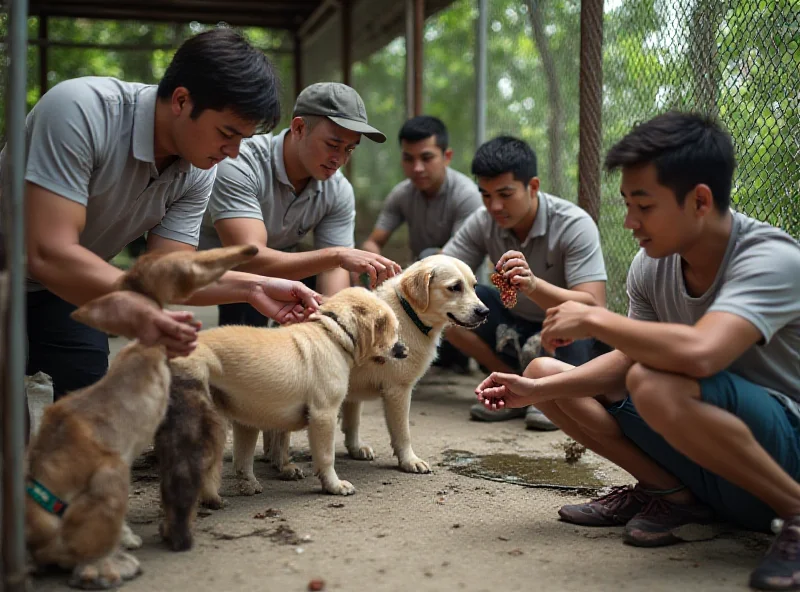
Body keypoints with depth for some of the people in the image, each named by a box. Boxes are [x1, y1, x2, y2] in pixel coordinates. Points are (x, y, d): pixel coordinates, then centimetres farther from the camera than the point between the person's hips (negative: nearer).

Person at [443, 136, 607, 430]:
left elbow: (594, 308, -34)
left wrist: (533, 284, -52)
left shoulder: (575, 225, -25)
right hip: (512, 328, 6)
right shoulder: (482, 222, -10)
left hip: (563, 338, -5)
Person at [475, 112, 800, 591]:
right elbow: (628, 360, 4)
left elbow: (698, 354, -43)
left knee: (653, 384, -38)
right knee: (545, 373, 4)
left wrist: (595, 320, -28)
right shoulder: (651, 267, -4)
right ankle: (671, 493, 3)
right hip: (705, 454, 8)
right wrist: (537, 390, -8)